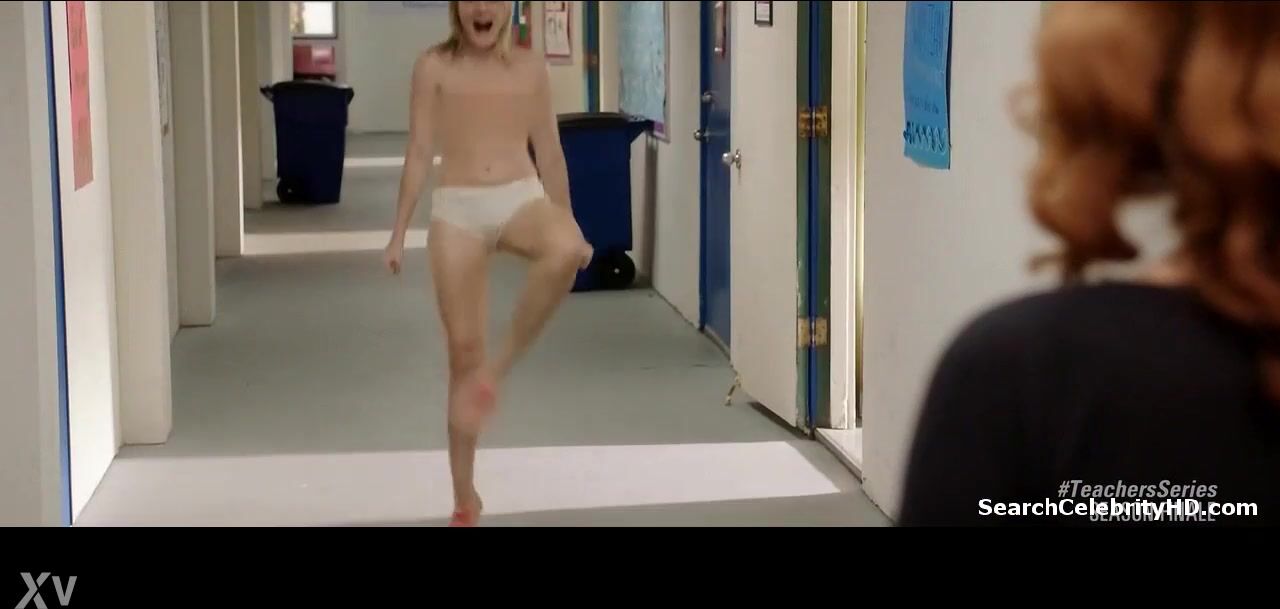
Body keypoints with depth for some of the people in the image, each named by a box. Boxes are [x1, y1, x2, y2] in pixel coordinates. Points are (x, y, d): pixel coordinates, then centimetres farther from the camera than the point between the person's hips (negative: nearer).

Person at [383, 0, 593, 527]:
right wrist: (399, 232, 2)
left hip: (522, 198, 1)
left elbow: (549, 153, 14)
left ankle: (501, 364, -15)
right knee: (463, 350, 0)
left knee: (566, 251, -37)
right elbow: (419, 153, 4)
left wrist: (571, 225, 15)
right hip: (457, 210, -1)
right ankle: (465, 498, 13)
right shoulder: (435, 67, 4)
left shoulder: (530, 69, 9)